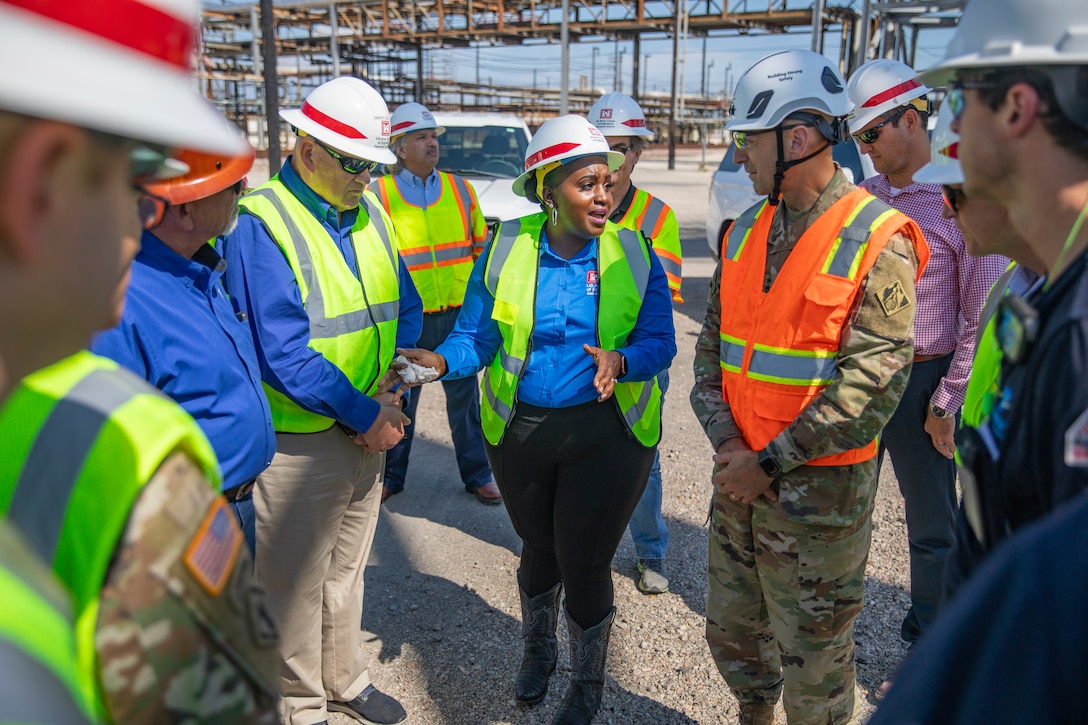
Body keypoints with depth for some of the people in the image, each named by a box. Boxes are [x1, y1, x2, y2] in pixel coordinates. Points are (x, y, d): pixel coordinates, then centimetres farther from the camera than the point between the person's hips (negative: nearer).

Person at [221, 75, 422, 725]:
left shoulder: (370, 214, 5)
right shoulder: (261, 226, -17)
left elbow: (405, 307, 10)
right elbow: (284, 354, -23)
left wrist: (389, 390, -6)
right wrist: (365, 413, -18)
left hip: (368, 428, 7)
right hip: (298, 443, -7)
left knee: (346, 567, 23)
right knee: (296, 582, 11)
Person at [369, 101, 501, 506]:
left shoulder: (459, 188, 8)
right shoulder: (379, 193, -3)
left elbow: (481, 244, 14)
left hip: (459, 313, 2)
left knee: (464, 397, 11)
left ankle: (477, 475, 25)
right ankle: (391, 476, 29)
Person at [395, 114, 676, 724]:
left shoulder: (633, 252, -6)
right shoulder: (507, 248, -4)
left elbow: (659, 341, -9)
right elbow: (477, 335, -6)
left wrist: (621, 361, -31)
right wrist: (441, 360, -27)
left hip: (606, 431, -1)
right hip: (520, 428, 2)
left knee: (584, 562, 6)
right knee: (540, 548, 22)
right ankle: (539, 650, 54)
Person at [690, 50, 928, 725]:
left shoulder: (876, 241, -14)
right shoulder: (746, 231, 7)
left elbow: (872, 383, -19)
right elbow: (713, 344, 6)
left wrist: (770, 462, -17)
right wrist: (727, 440, -7)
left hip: (818, 491, -6)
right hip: (739, 479, 7)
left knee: (813, 663, 10)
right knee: (732, 628, 23)